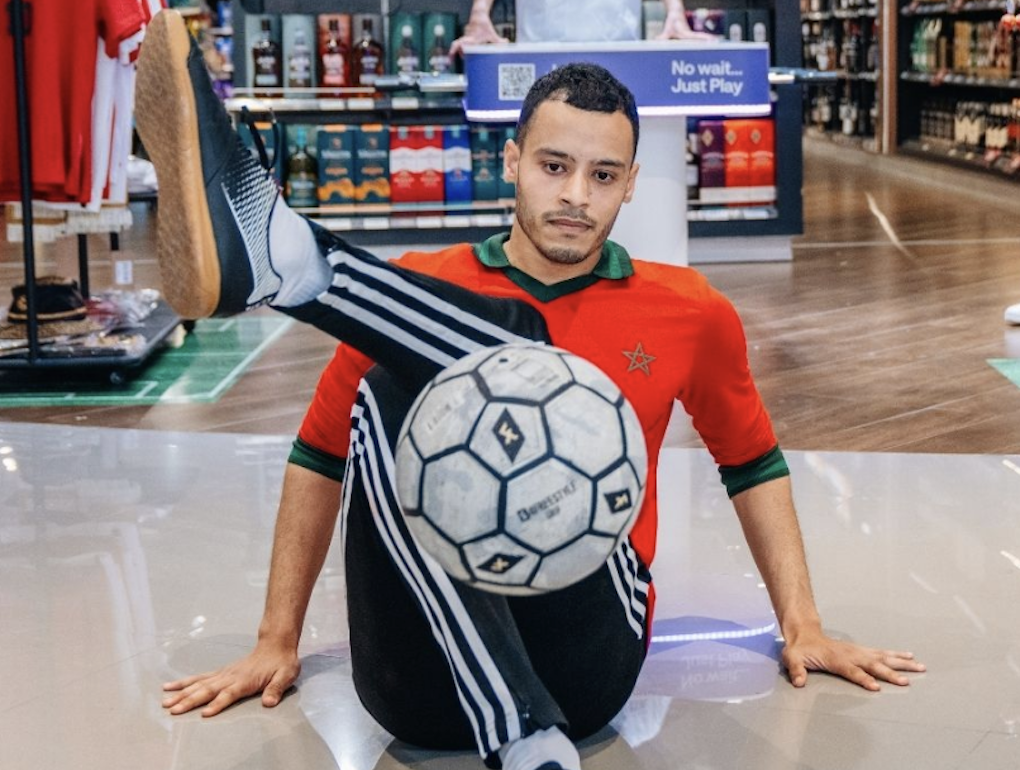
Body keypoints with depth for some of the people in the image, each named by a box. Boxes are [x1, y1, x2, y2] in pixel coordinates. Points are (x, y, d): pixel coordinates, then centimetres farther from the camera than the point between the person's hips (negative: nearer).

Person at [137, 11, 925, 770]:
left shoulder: (691, 313, 12)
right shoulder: (414, 287, 12)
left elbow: (752, 462, 25)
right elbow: (320, 457, 16)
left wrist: (803, 629, 19)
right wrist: (277, 643, 12)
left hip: (581, 654, -1)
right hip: (424, 678, 2)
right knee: (383, 397, -27)